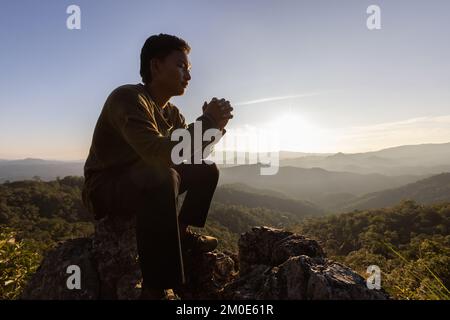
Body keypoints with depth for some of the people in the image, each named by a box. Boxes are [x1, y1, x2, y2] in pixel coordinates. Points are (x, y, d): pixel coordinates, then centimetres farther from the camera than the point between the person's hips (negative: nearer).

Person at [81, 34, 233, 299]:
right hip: (105, 189, -8)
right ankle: (156, 289, -29)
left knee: (207, 169, 6)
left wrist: (215, 125, -14)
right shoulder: (128, 98, -23)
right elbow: (158, 154, -38)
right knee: (161, 177, -39)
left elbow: (194, 152, 4)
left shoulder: (170, 111, 3)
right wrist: (208, 121, -29)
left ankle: (182, 232, 11)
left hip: (143, 181, 9)